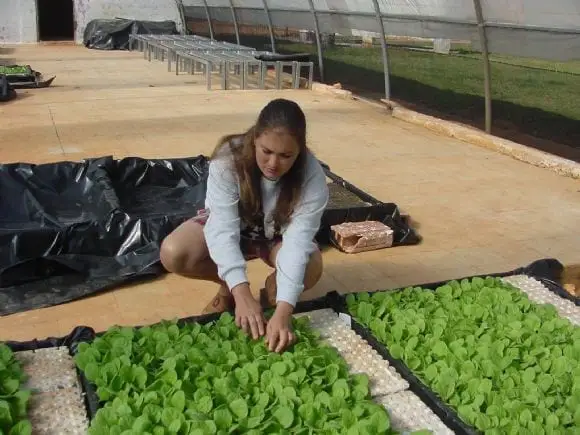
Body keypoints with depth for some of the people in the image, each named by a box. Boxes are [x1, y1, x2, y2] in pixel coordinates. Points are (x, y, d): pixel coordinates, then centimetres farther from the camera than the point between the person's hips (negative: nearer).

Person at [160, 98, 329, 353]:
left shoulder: (312, 176, -31)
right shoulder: (228, 159, -33)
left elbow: (298, 240, -39)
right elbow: (223, 228, -38)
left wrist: (283, 311, -51)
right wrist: (241, 293, -51)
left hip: (277, 235, 0)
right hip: (229, 226, 1)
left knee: (311, 268, -33)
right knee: (173, 254, -28)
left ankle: (271, 293, 2)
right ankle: (227, 288, 3)